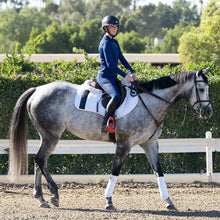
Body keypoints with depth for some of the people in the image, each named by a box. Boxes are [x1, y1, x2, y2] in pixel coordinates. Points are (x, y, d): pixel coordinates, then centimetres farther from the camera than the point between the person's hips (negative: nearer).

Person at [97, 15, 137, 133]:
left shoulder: (115, 42, 16)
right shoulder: (106, 43, -13)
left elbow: (122, 59, 18)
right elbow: (110, 64, -19)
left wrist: (132, 72, 5)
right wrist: (125, 75, -18)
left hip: (113, 77, 10)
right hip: (104, 77, -10)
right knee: (116, 96, -32)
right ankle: (105, 123, -27)